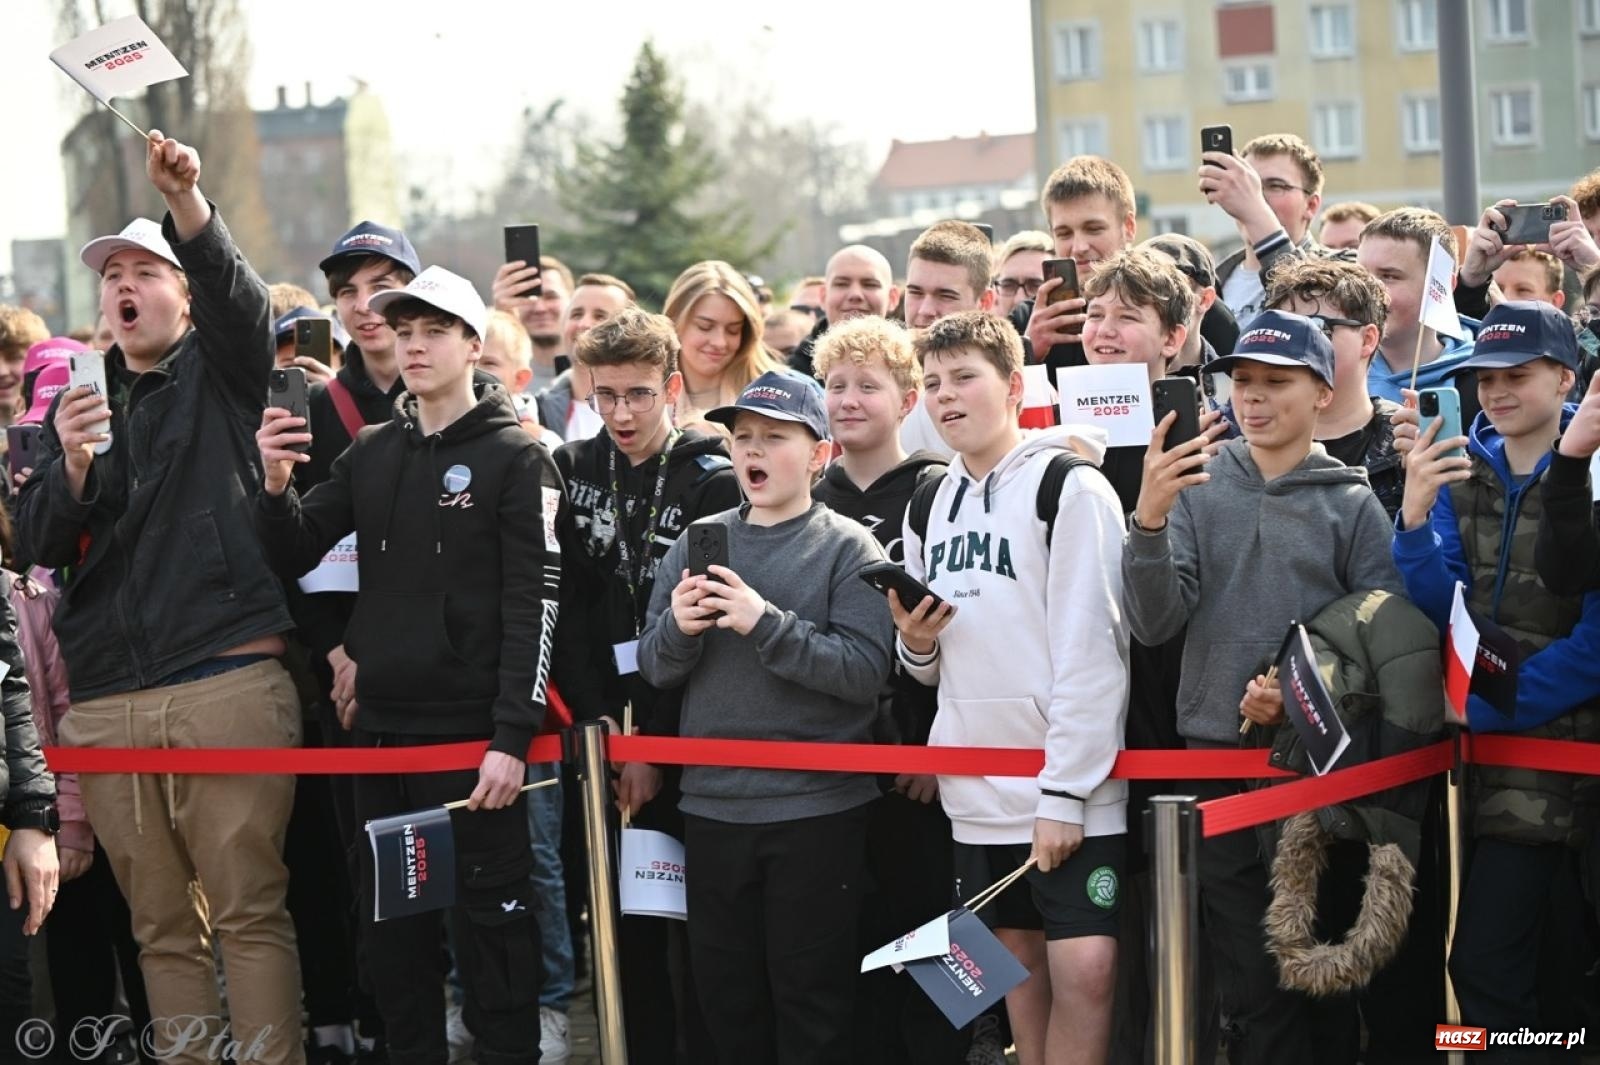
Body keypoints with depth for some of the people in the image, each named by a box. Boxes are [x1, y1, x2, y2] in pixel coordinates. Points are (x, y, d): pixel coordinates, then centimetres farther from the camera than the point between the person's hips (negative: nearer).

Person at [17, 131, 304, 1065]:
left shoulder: (221, 374, 10)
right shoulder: (79, 406, 20)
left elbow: (239, 295, -12)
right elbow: (37, 547, 10)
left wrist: (186, 201, -30)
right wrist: (71, 463, -9)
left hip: (229, 681, -4)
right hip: (107, 701, 4)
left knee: (250, 912, -7)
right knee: (163, 926, 4)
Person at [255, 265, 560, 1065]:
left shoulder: (515, 458, -4)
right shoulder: (371, 454, 13)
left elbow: (534, 604, -10)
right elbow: (295, 555, 10)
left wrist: (512, 737, -18)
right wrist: (276, 486, -10)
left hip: (472, 733, -6)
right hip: (382, 728, 6)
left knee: (487, 920, -2)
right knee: (391, 923, 11)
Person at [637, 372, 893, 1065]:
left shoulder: (847, 549, -3)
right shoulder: (698, 543, 9)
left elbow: (865, 670, -15)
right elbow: (653, 668, 8)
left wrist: (766, 624, -23)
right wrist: (679, 630, -13)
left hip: (815, 810, -4)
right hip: (711, 806, 4)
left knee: (812, 1004, 3)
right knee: (727, 995, 12)